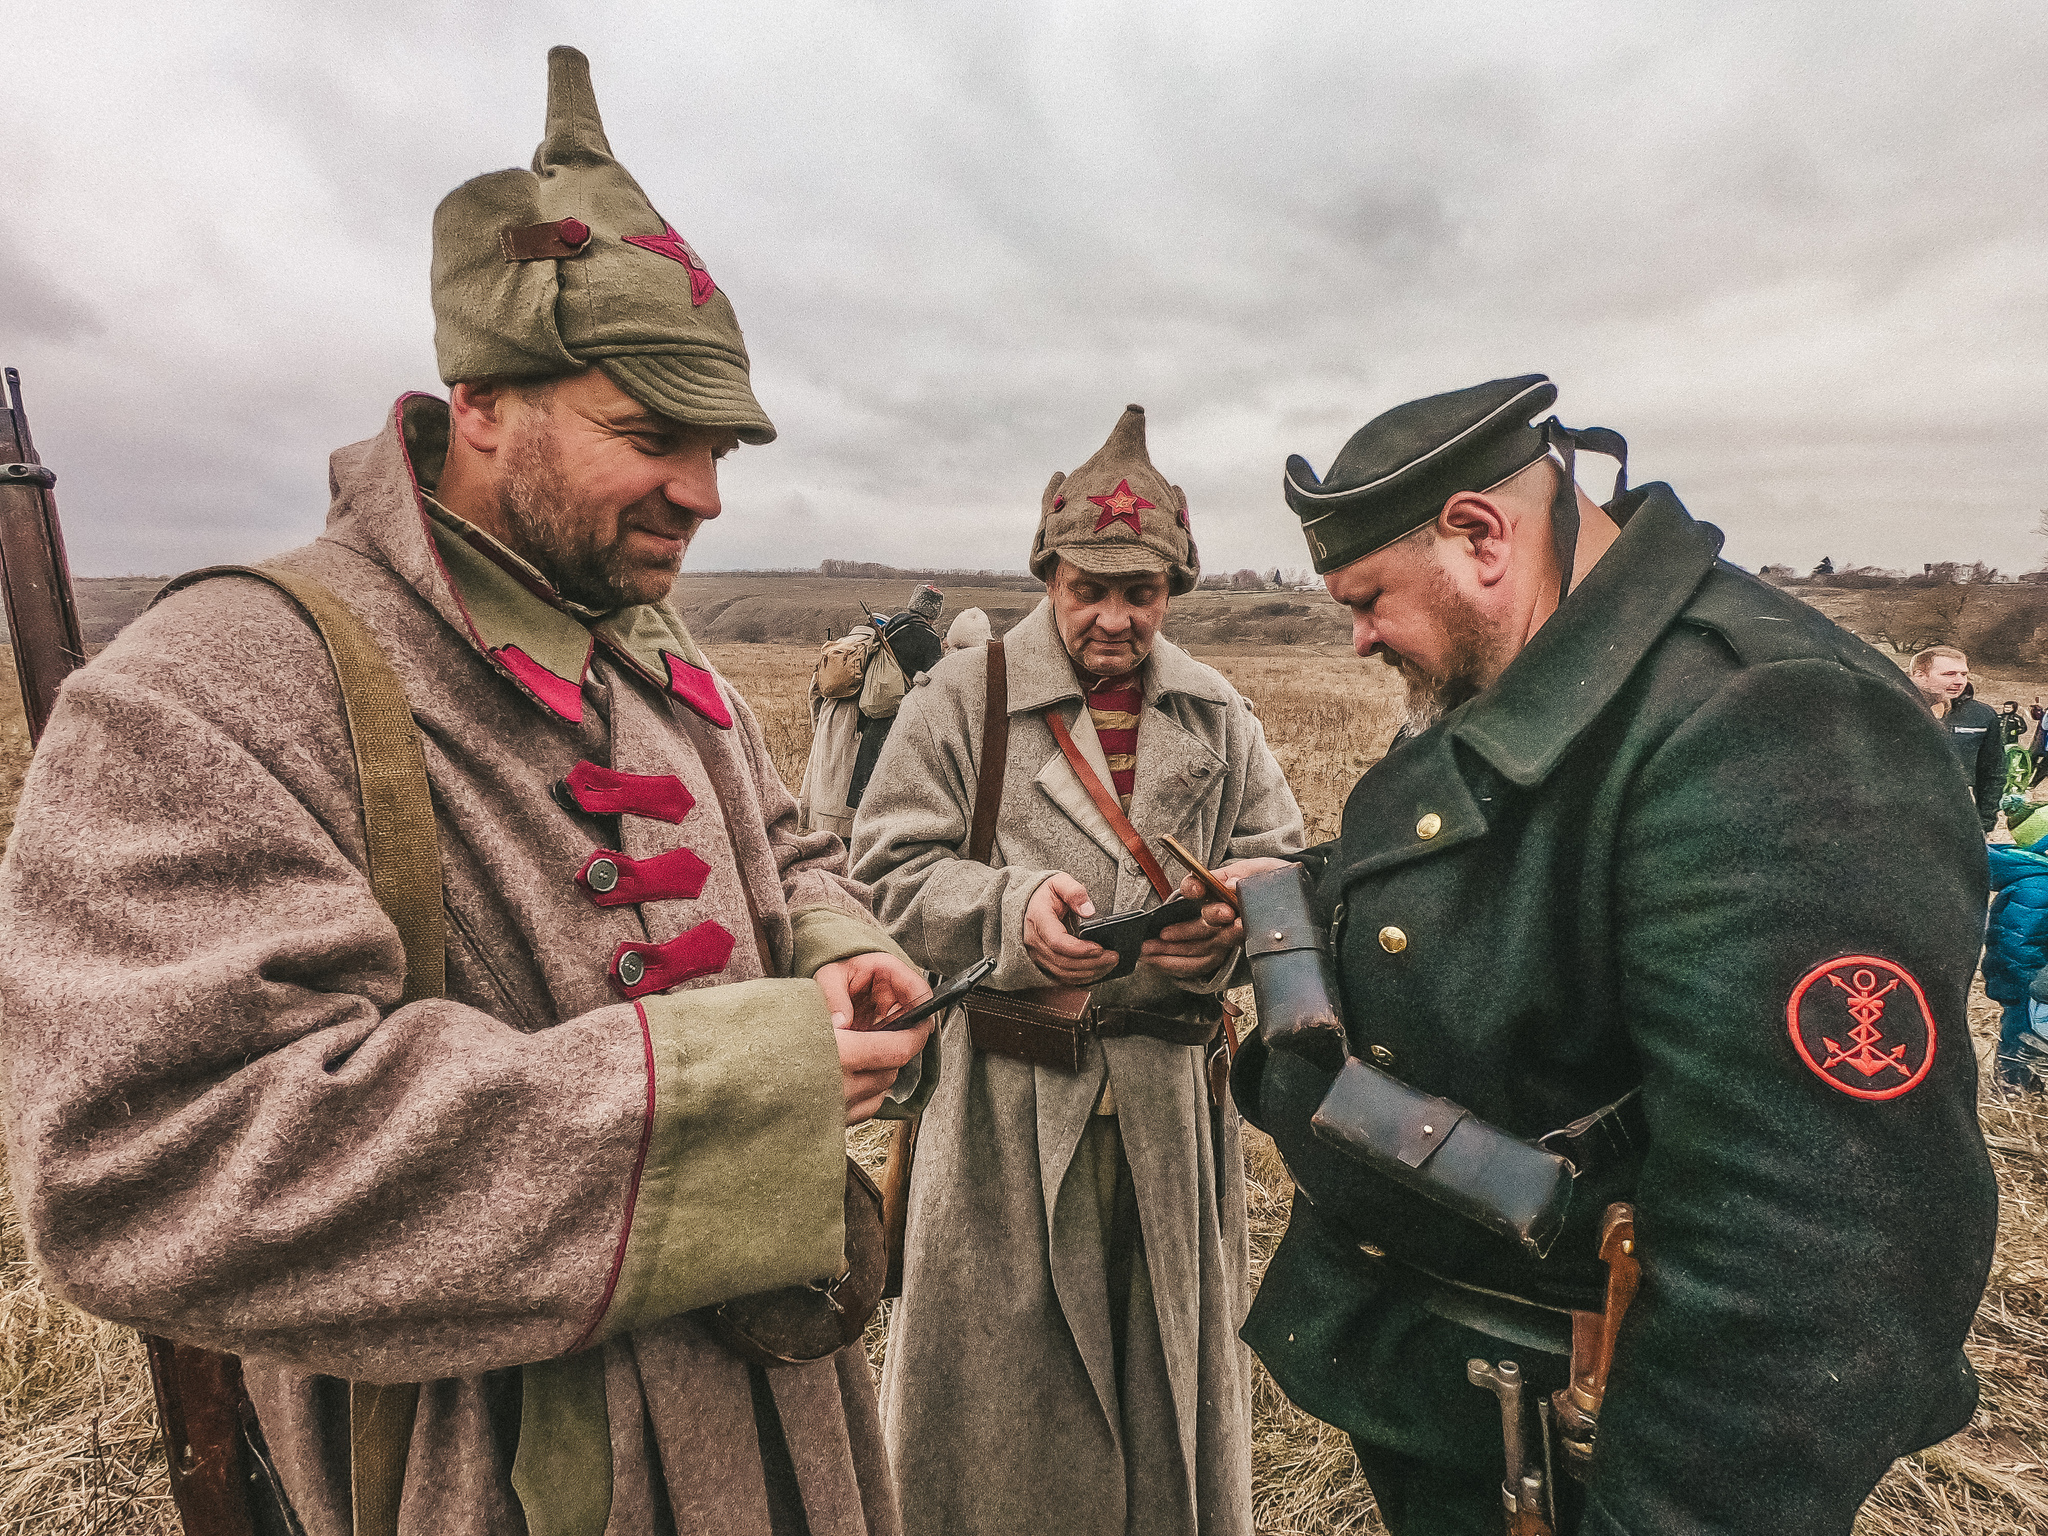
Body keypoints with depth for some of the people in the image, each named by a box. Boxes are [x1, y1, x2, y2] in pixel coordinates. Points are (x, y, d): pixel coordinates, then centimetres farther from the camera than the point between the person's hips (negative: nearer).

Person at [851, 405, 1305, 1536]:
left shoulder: (1219, 718, 7)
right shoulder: (961, 700, -3)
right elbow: (890, 868, -7)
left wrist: (1232, 927, -15)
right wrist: (1012, 910, -24)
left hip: (1174, 1100, 3)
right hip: (1008, 1101, -3)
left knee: (1173, 1359, 20)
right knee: (1002, 1376, 12)